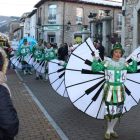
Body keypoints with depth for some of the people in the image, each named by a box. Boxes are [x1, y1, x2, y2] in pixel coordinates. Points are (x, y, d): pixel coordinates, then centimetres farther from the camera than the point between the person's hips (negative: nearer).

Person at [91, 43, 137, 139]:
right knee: (111, 111, -4)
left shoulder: (123, 63, 4)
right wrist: (96, 58, -21)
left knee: (118, 112, 12)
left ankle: (111, 130, 34)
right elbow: (94, 68, -15)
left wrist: (134, 61, 7)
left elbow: (134, 70, 16)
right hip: (109, 90, -4)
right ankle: (108, 131, 21)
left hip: (120, 90, 5)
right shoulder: (107, 62, -8)